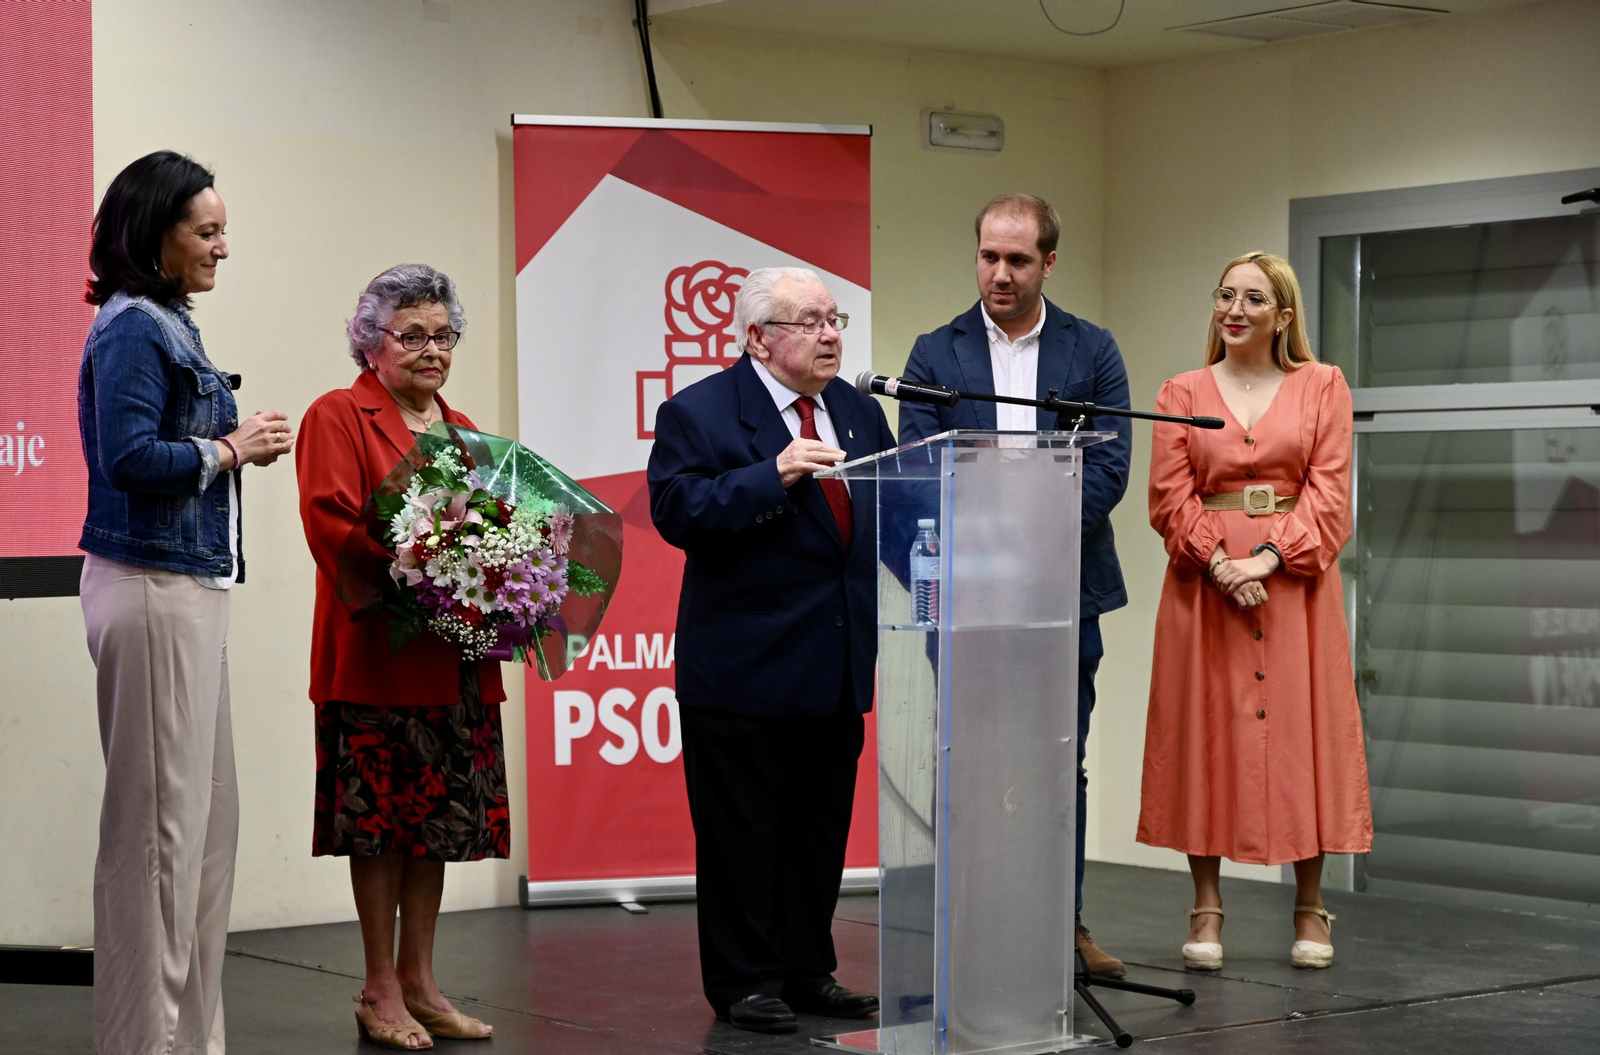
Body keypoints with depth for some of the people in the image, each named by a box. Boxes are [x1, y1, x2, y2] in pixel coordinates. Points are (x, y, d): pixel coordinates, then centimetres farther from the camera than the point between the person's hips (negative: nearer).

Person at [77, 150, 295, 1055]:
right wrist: (231, 449, -12)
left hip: (190, 587, 10)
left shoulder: (169, 326, 15)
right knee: (162, 817, -4)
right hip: (153, 590, -10)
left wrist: (243, 442, 5)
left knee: (209, 815, 14)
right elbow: (129, 457, -22)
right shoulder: (132, 330, -13)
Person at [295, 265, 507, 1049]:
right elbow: (331, 526, -15)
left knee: (441, 823, 9)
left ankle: (419, 984, 17)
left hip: (455, 661, 7)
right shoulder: (338, 417, -4)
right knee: (378, 821, -1)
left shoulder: (462, 430, 18)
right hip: (376, 656, -7)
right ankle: (380, 990, 7)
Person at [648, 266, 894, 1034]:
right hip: (745, 673, -6)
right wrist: (774, 476, -27)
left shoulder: (860, 412, 13)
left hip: (839, 667, 6)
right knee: (742, 833, 1)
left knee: (822, 828, 13)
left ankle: (807, 970, 23)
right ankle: (743, 982, 11)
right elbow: (678, 511, -19)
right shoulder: (698, 414, -7)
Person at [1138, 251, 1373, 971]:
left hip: (1296, 578, 0)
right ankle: (1206, 910, 7)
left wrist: (1269, 557, -14)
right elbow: (1169, 497, 1)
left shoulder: (1322, 386, 6)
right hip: (1204, 581, 1)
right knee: (1205, 730, 0)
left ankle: (1309, 910, 10)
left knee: (1300, 729, 0)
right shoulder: (1183, 392, 8)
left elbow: (1329, 492, -2)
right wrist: (1220, 564, -13)